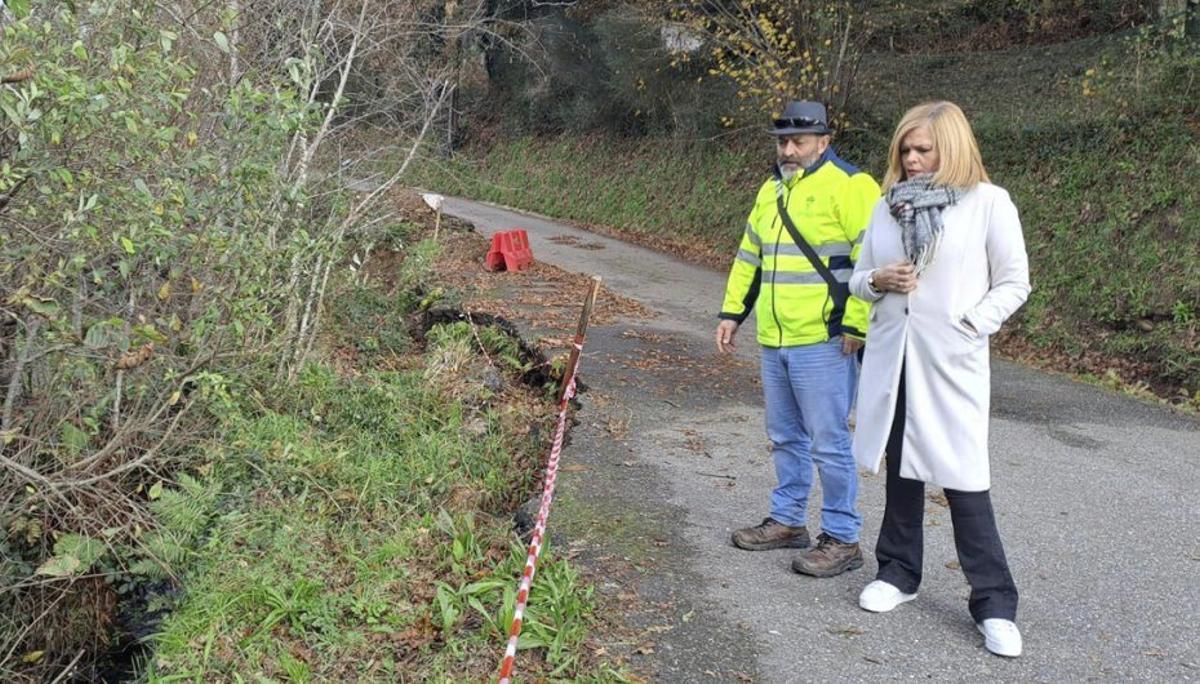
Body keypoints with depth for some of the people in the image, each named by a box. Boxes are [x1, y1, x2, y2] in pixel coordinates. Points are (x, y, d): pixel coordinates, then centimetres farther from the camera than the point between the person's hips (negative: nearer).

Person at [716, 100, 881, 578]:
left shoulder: (848, 186, -10)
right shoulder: (771, 191, 17)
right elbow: (749, 256, 24)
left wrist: (856, 325, -18)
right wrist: (732, 312, 20)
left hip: (823, 342, -8)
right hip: (774, 342, 8)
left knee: (828, 442, -3)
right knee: (785, 437, 17)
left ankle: (842, 539, 8)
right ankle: (787, 521, 31)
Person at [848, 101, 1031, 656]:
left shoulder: (988, 203, -4)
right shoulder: (889, 204, 9)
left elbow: (1014, 283, -1)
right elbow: (859, 278, 15)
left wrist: (972, 324, -14)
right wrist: (877, 281, -7)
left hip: (951, 361, -5)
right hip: (891, 356, 5)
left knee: (963, 476, -4)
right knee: (901, 465, 15)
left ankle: (994, 603, 7)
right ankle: (899, 571, 30)